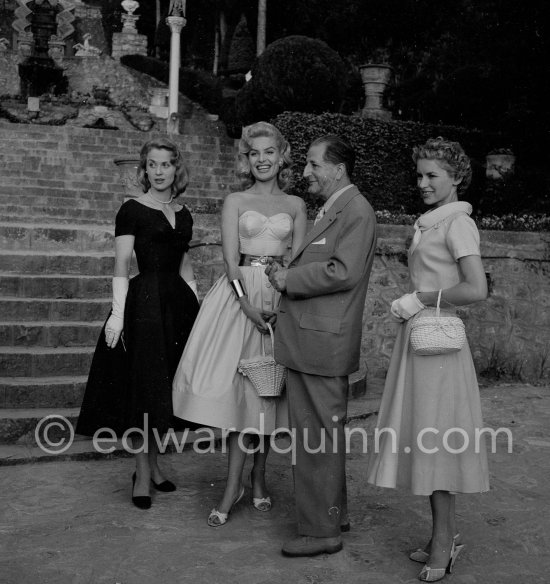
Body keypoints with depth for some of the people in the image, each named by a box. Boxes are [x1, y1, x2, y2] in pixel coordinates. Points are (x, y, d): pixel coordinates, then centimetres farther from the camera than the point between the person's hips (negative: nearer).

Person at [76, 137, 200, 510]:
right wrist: (118, 313, -15)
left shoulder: (183, 214, 13)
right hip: (144, 301, -5)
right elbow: (121, 267, -7)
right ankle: (143, 475, 8)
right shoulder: (132, 210, -3)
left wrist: (198, 307, 12)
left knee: (164, 389, 10)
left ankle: (152, 466, 22)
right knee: (143, 388, -2)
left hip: (179, 304, 6)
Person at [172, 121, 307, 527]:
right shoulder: (235, 202, 8)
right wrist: (247, 304, -16)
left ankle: (259, 478, 18)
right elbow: (230, 258, -2)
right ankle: (234, 486, 1)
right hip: (239, 293, -1)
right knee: (240, 384, -5)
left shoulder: (295, 205, 10)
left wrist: (281, 306, -13)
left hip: (282, 298, 1)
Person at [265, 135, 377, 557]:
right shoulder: (332, 209, 19)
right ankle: (334, 512, 33)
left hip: (322, 343, -10)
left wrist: (290, 279, -12)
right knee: (318, 432, 19)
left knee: (319, 437, -2)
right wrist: (288, 276, 3)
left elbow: (343, 272, -22)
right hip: (312, 340, 10)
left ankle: (322, 530, 10)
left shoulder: (356, 211, -12)